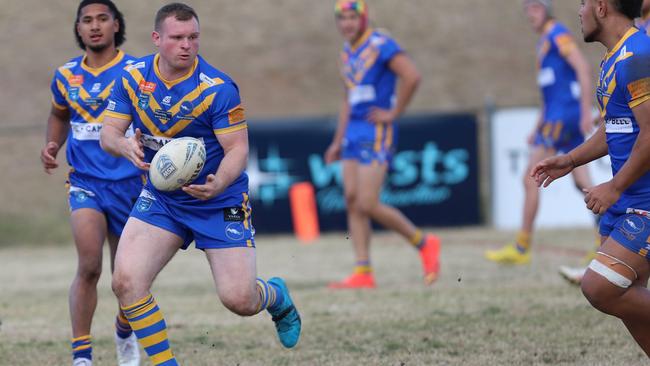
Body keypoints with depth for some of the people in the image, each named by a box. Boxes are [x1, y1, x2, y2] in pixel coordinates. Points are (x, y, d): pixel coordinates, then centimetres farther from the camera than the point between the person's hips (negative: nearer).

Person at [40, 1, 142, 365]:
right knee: (89, 267, -18)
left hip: (129, 182, -1)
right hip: (85, 181, 1)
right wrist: (52, 146, 6)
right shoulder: (65, 76, 5)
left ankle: (126, 333, 41)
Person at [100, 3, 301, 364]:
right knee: (126, 282, -16)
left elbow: (238, 149, -19)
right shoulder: (133, 77, -7)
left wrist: (218, 185, -41)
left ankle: (277, 297, 30)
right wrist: (127, 147, -30)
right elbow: (108, 133, -5)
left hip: (220, 201, -3)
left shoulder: (218, 88, -19)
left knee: (239, 300, -9)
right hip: (161, 197, 3)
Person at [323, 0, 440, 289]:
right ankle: (363, 273, 3)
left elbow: (411, 77, -21)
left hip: (376, 133, -9)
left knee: (367, 205, -12)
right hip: (354, 132, 9)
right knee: (352, 202, 2)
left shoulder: (380, 45, -11)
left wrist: (394, 113, -14)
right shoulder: (347, 52, 16)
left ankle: (424, 244, 6)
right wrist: (338, 141, 22)